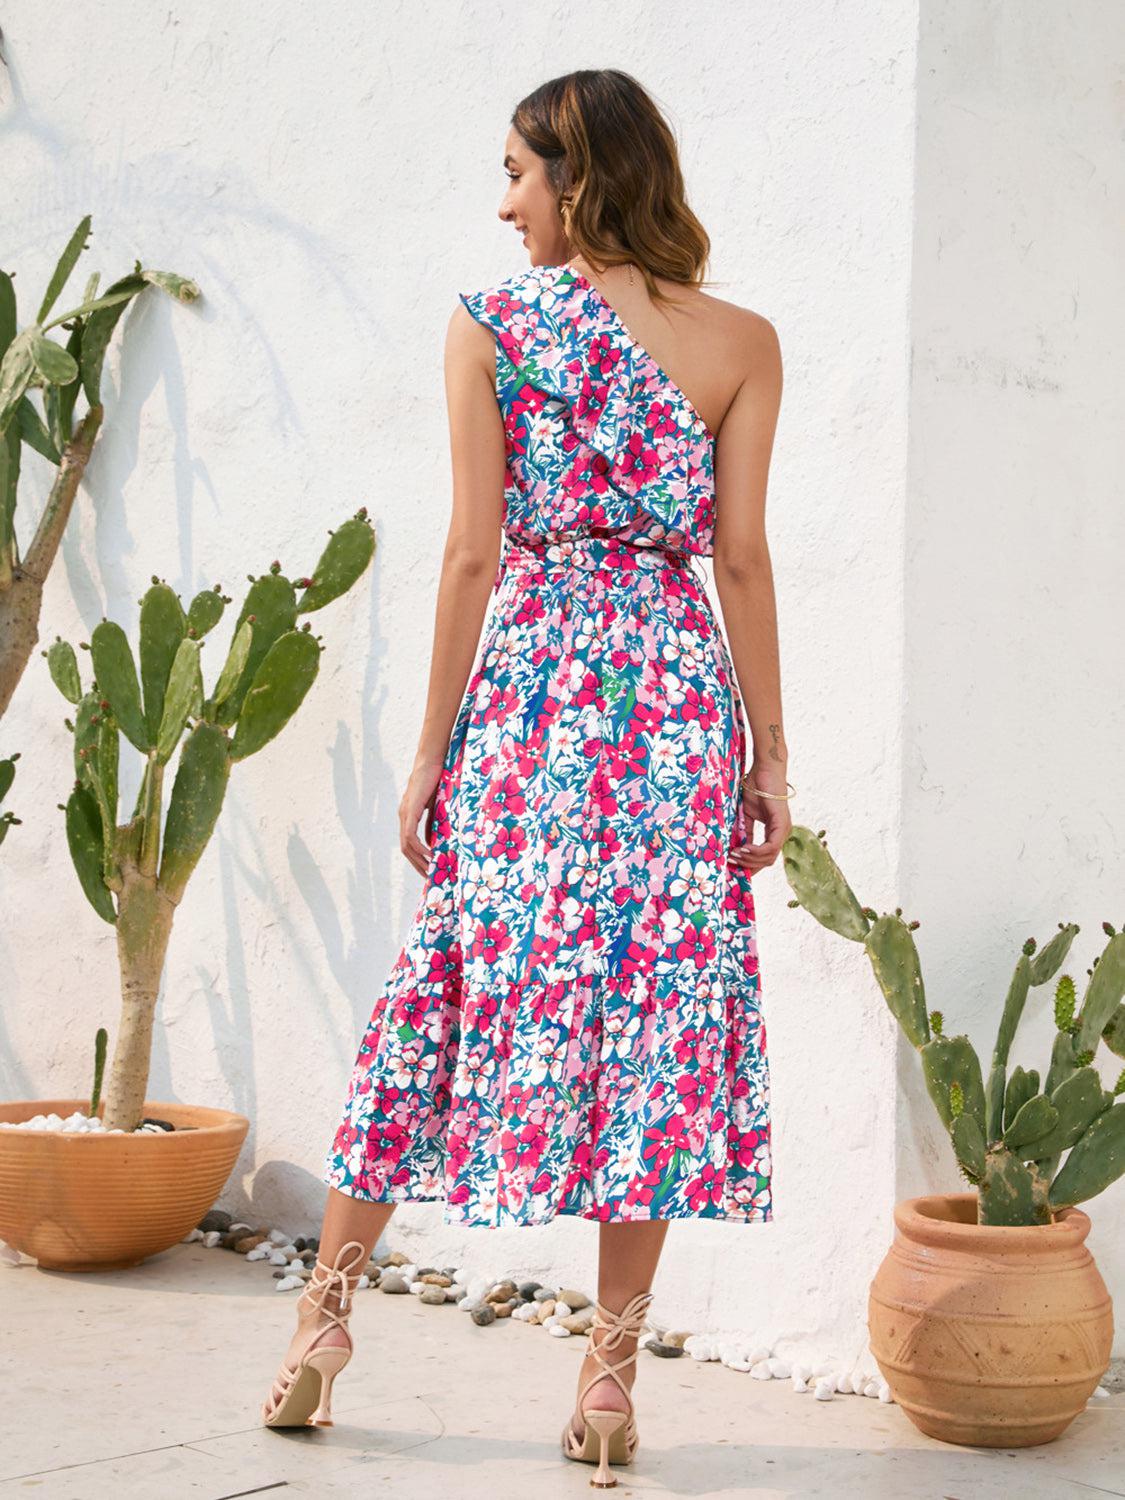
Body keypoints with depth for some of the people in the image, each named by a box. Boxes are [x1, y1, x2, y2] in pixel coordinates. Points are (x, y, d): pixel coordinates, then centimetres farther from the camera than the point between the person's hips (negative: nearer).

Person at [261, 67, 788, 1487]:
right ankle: (611, 1370, 9)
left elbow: (473, 550, -3)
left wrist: (430, 746, 2)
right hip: (679, 694, 1)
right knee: (656, 995, 5)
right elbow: (742, 560, 0)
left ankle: (328, 1306, 18)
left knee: (448, 985, 10)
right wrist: (771, 756, 5)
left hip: (529, 688, -1)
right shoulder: (741, 343, 4)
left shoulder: (490, 325, -1)